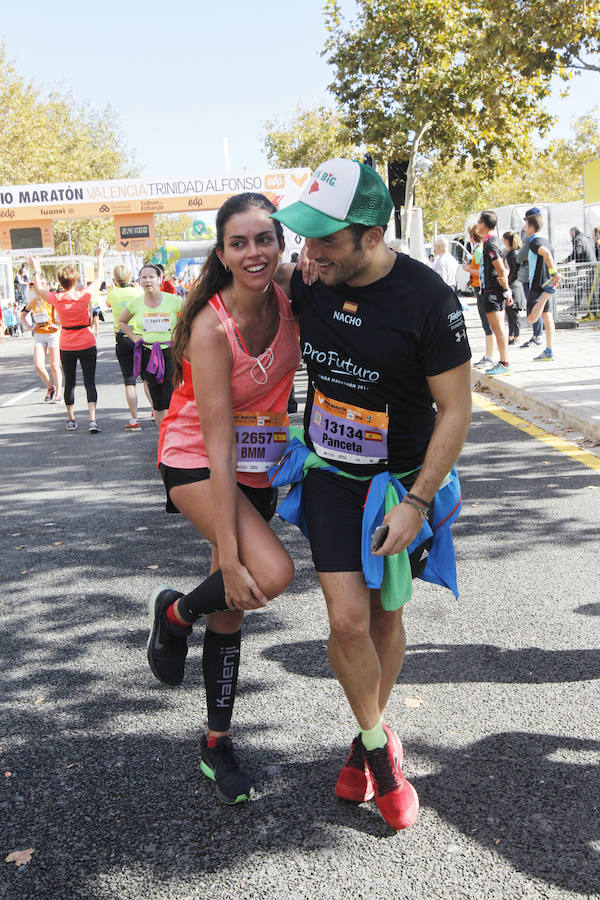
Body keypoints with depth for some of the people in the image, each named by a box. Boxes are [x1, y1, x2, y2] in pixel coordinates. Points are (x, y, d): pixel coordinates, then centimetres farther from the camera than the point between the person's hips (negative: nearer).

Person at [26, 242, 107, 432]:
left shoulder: (56, 299, -7)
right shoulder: (84, 296, -12)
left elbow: (38, 290, 13)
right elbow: (99, 279, 4)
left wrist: (35, 270, 24)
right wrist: (100, 257, 12)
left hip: (66, 347, 2)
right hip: (87, 345, -2)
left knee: (69, 382, 14)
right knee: (90, 382, -1)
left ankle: (71, 419, 20)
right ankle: (92, 419, -12)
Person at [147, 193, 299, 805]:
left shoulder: (288, 302, -10)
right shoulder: (212, 326, -26)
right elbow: (218, 445, -27)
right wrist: (230, 555, -28)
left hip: (259, 466, 5)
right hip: (195, 461, -5)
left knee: (231, 611, 13)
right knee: (271, 573, -28)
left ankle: (217, 743, 31)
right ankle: (175, 612, 3)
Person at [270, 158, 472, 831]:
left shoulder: (427, 300, -22)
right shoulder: (309, 283, -9)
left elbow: (455, 411, -16)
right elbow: (276, 276, 20)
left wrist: (418, 501, -18)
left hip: (402, 479, -2)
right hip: (330, 474, 2)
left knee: (385, 619, 11)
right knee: (348, 622, -6)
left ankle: (369, 736, 36)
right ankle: (379, 749, 18)